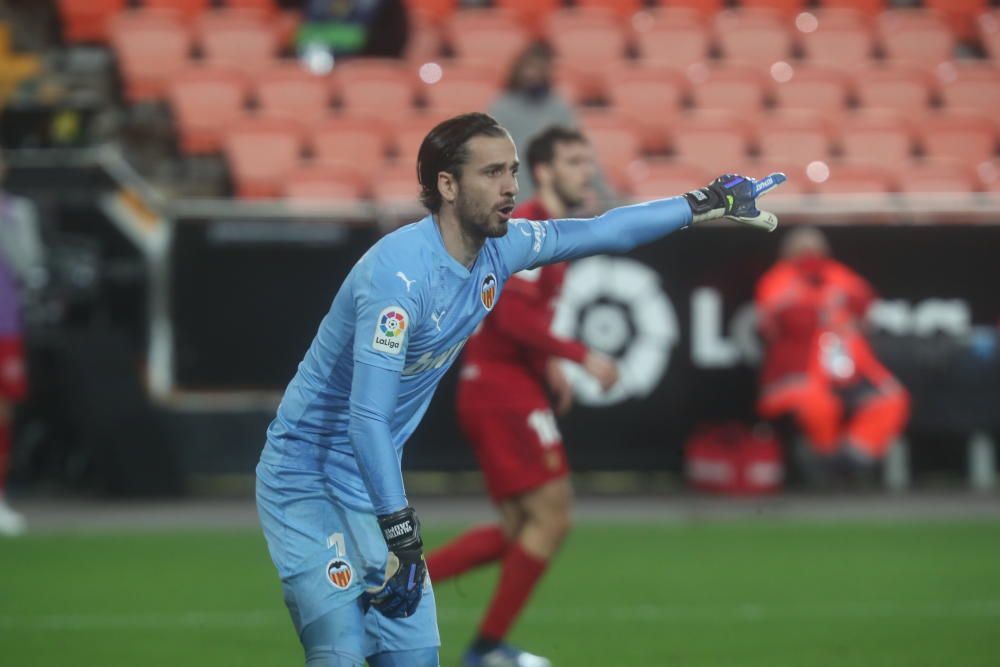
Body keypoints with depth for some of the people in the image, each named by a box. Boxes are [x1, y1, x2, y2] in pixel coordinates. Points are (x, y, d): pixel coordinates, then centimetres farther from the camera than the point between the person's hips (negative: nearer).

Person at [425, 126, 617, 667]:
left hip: (497, 391, 10)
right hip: (503, 391, -10)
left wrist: (548, 365, 15)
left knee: (520, 530, 11)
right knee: (552, 517, -6)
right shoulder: (528, 228, -14)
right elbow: (514, 316, -23)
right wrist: (580, 356, -21)